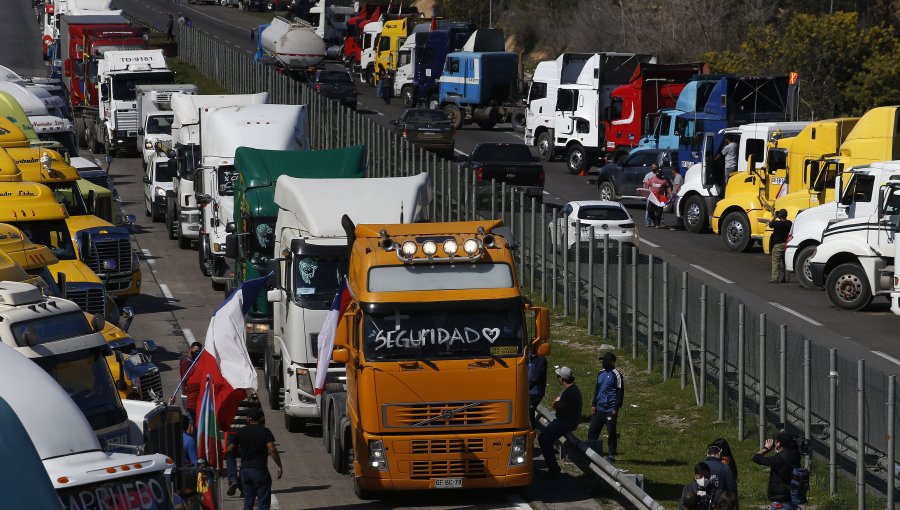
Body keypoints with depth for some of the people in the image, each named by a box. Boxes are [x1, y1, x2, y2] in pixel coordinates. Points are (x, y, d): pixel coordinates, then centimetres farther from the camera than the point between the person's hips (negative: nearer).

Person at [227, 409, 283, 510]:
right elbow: (272, 450, -17)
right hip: (260, 470, -4)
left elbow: (230, 449, 10)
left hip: (245, 470, 4)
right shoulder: (265, 432, -6)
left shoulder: (241, 432, 5)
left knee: (248, 502, 12)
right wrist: (279, 466, -10)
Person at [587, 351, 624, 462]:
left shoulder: (616, 374, -8)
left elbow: (620, 392, -10)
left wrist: (616, 408, -13)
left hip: (610, 410, -7)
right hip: (599, 408, 7)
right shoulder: (601, 373, 14)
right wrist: (593, 404, 13)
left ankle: (612, 455, 6)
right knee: (592, 431, 5)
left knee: (612, 433, -2)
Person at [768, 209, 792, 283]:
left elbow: (770, 224, 1)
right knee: (785, 262, 13)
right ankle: (785, 278, 17)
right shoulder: (789, 223, -1)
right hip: (786, 244, 5)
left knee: (775, 261, -1)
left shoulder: (777, 223, -17)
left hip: (778, 245, -5)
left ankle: (775, 279, -6)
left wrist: (775, 217, 6)